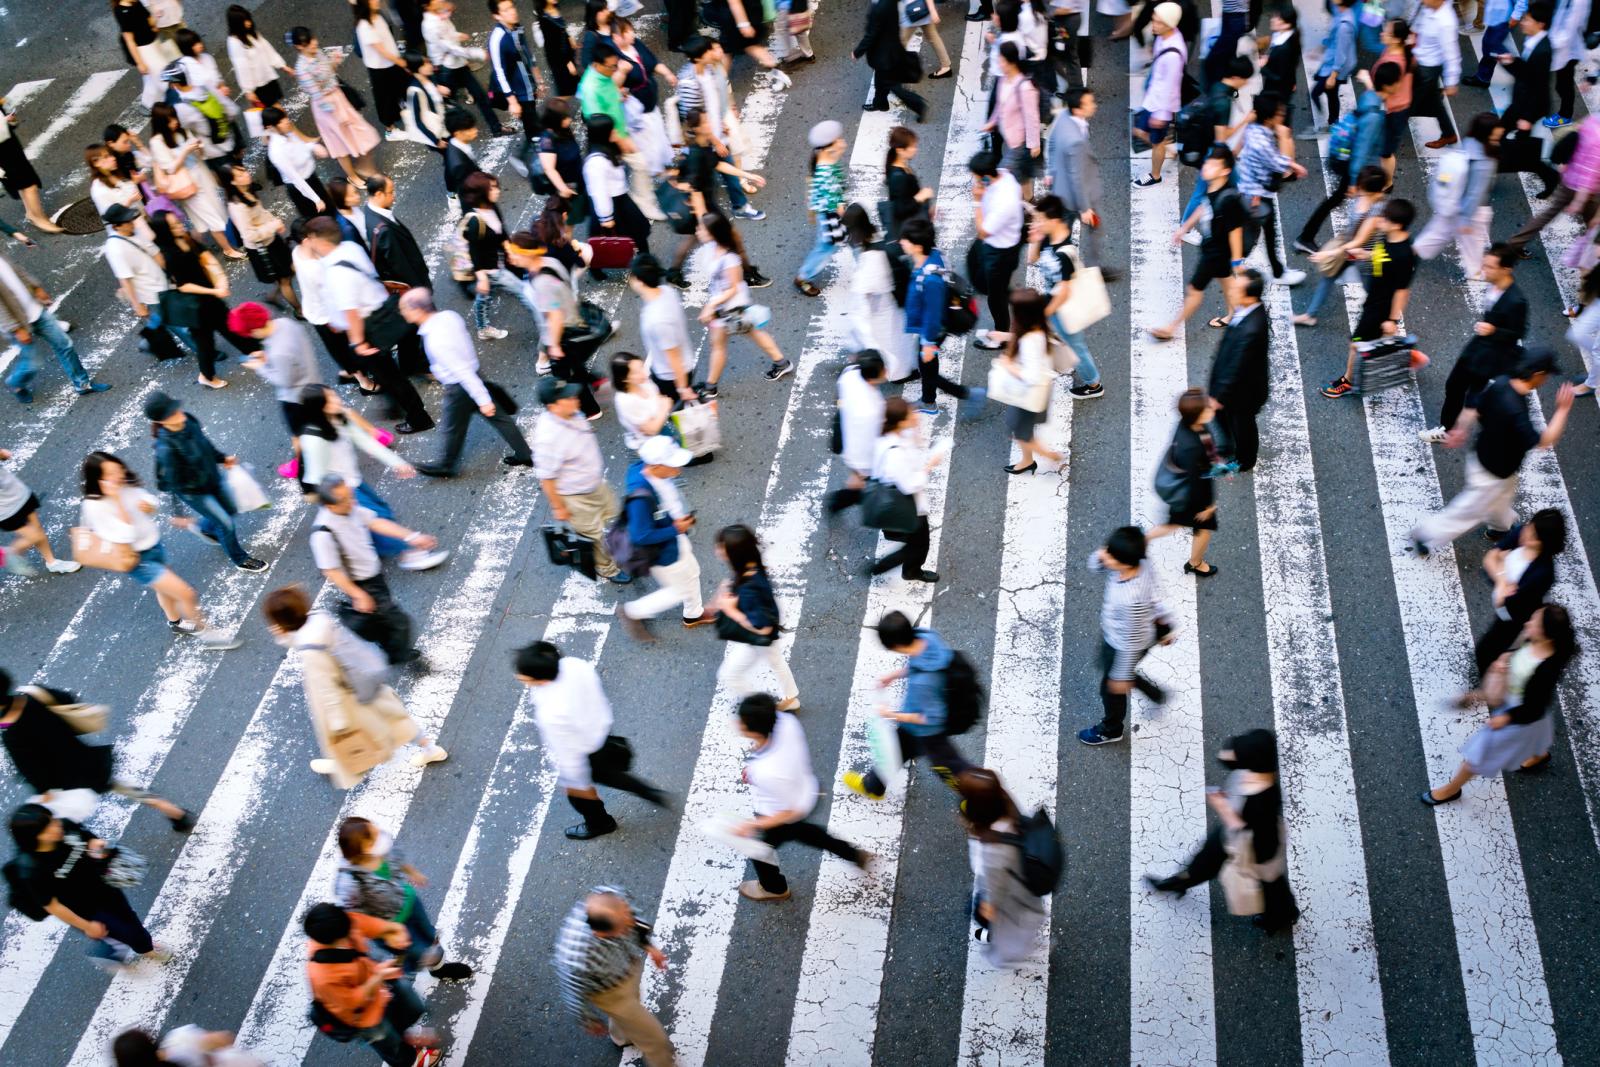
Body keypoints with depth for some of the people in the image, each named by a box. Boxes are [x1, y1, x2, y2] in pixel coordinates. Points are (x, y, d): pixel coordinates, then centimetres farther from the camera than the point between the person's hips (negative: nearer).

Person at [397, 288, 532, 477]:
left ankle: (445, 465, 40)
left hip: (459, 388, -7)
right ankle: (524, 455, 28)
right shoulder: (449, 315, -10)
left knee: (452, 429, 17)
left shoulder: (435, 341, -33)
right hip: (474, 375, 7)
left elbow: (463, 372, -31)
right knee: (499, 417, 17)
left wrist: (483, 400, -27)